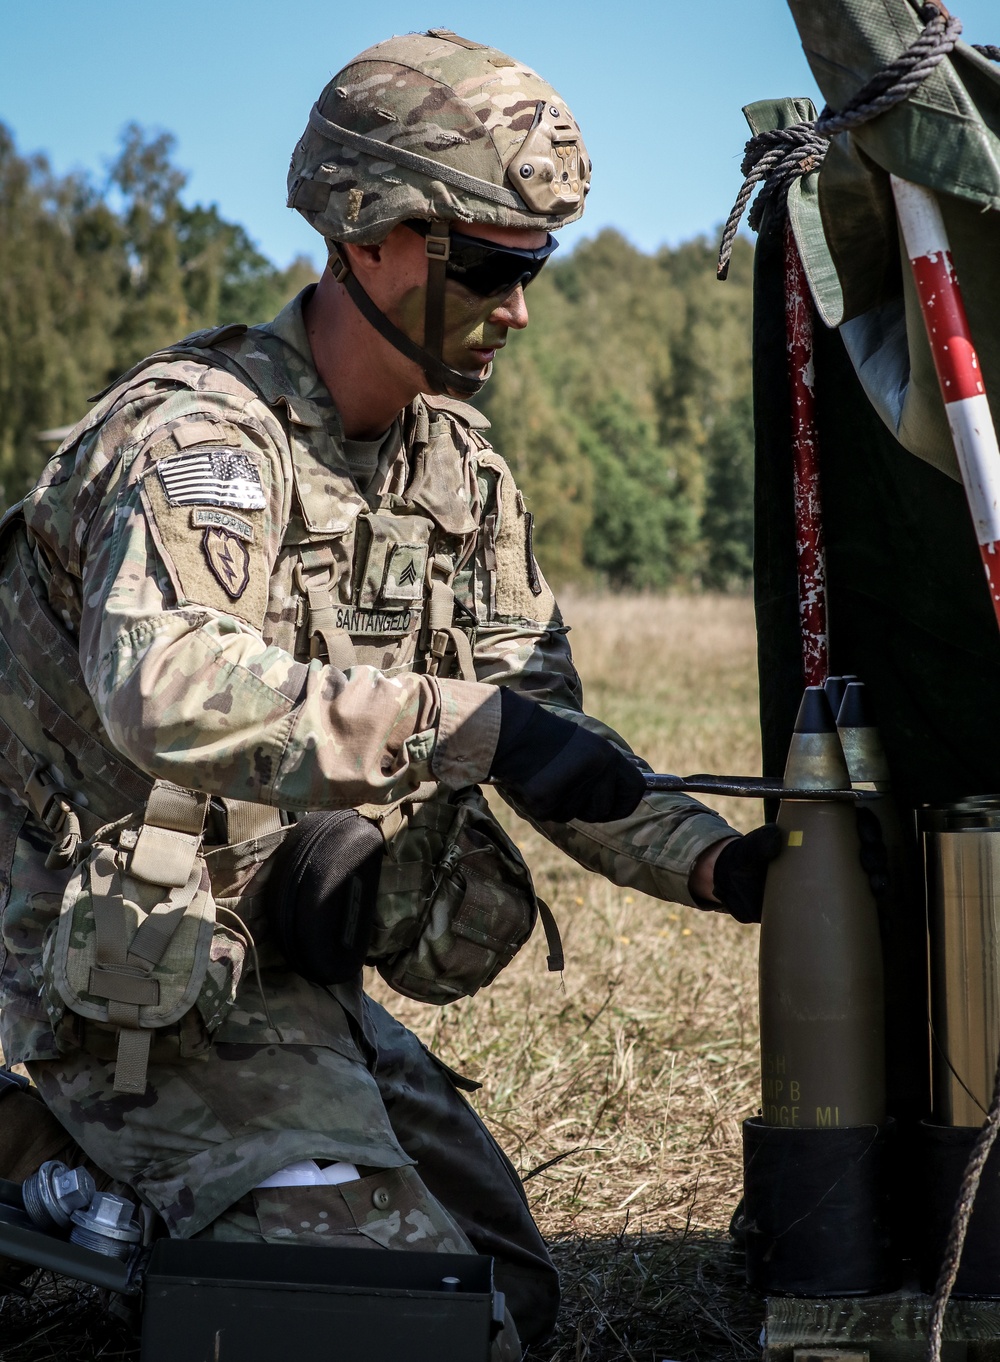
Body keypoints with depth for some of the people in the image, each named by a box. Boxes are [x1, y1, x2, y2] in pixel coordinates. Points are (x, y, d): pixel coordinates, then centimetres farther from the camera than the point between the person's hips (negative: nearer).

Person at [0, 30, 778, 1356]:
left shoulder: (462, 464, 7)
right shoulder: (198, 428, -19)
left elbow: (546, 724, 6)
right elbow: (164, 687, -38)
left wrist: (722, 865, -9)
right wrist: (471, 724, -43)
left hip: (299, 975, 8)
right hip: (151, 985, -8)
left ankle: (133, 1196, 20)